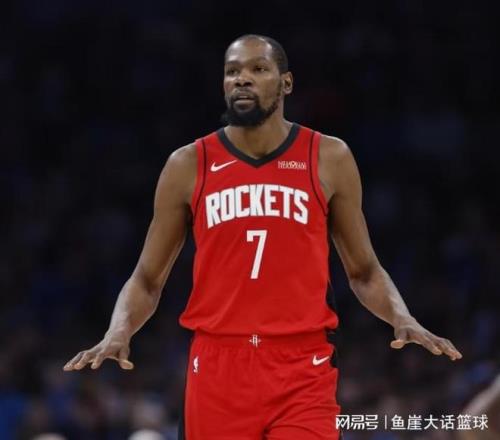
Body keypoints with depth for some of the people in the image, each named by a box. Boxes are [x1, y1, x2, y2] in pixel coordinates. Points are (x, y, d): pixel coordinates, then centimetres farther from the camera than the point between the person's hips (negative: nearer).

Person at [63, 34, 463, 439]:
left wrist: (403, 320, -8)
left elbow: (363, 271, 12)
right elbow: (148, 280, 10)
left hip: (302, 370, -1)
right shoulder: (189, 166, 5)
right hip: (217, 367, 1)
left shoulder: (329, 159, 5)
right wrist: (118, 333, -10)